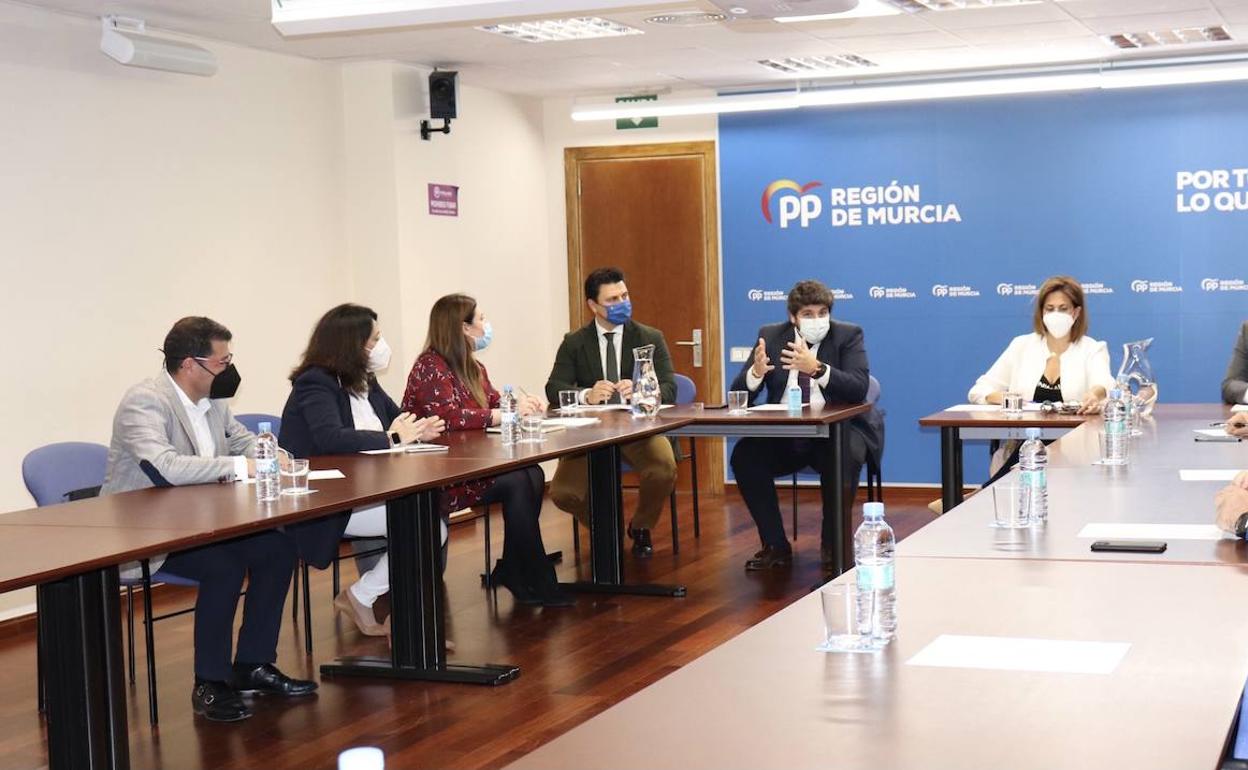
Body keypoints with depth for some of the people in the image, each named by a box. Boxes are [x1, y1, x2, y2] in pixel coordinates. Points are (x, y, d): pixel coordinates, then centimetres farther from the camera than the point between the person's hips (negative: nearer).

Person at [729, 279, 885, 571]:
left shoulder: (848, 335, 0)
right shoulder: (771, 336, 6)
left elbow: (859, 388, -16)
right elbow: (739, 394, 1)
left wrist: (817, 369, -32)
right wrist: (756, 371, -22)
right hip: (783, 434, 3)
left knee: (847, 457, -34)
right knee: (743, 456, -23)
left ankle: (833, 545, -13)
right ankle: (776, 546, -10)